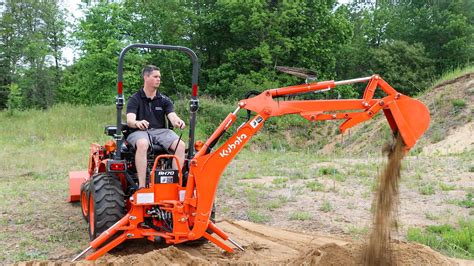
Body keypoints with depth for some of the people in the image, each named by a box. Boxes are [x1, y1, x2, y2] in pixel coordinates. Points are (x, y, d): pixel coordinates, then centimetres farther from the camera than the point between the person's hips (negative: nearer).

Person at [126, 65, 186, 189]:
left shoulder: (164, 100, 12)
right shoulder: (135, 99, 3)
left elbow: (172, 117, -3)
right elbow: (130, 120, -13)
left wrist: (177, 121, -29)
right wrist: (137, 123, -39)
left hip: (160, 131, 3)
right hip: (139, 132, -3)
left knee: (181, 145, -24)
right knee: (142, 144, -38)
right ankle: (142, 186, -38)